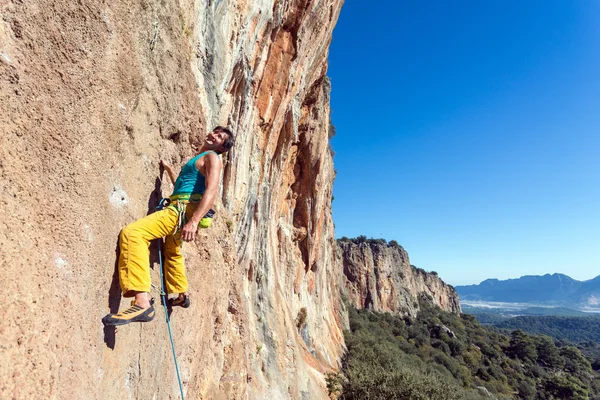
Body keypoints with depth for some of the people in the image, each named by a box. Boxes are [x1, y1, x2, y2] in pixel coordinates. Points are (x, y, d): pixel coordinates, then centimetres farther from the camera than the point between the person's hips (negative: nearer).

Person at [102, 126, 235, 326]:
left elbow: (211, 191, -22)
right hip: (178, 209, 11)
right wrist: (168, 168, 43)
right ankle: (182, 295, 54)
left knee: (132, 233, -28)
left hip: (184, 210, -11)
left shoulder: (212, 158, -5)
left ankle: (142, 303, -36)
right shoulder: (200, 158, 25)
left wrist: (194, 221, -35)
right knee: (172, 252, 31)